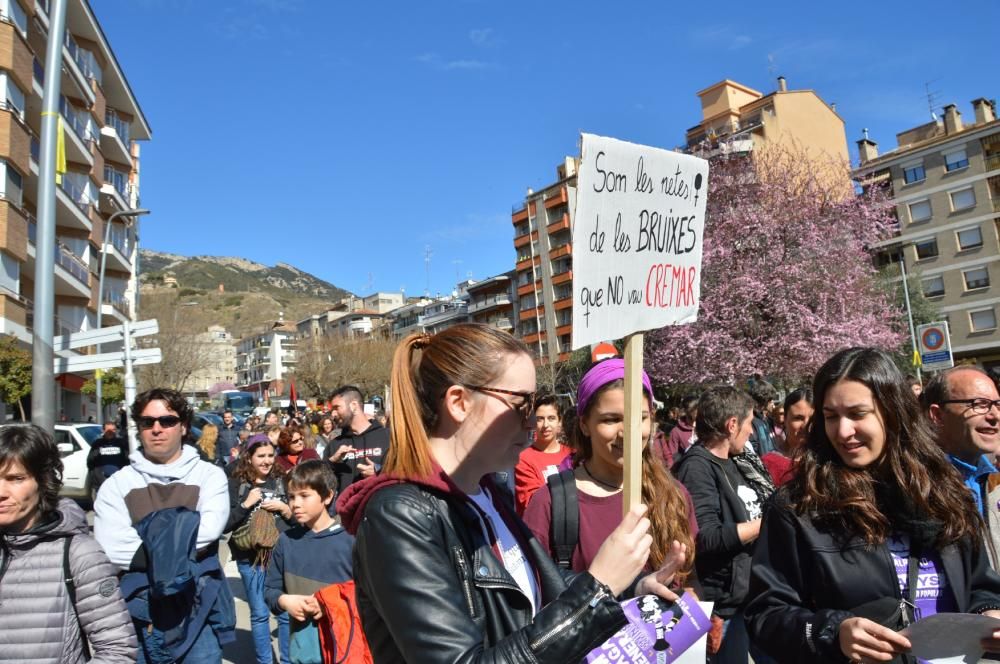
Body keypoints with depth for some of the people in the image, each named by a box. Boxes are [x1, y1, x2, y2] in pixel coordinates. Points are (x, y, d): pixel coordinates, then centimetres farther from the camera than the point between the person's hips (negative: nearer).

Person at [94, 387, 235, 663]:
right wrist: (183, 543, -12)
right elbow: (110, 547, -11)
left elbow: (210, 529, -15)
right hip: (139, 610, 1)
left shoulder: (209, 475, 0)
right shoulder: (117, 483, 2)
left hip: (199, 608, -1)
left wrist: (152, 542, -12)